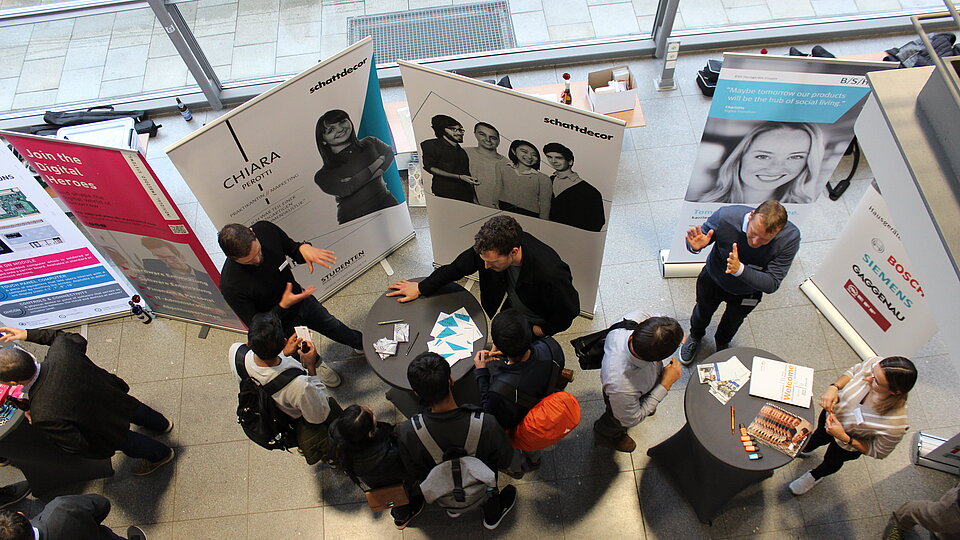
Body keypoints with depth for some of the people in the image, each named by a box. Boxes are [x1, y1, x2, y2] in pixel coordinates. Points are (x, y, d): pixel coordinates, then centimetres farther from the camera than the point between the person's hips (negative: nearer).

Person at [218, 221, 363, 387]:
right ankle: (315, 366, 62)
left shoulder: (265, 229, -28)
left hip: (301, 299, 4)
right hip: (282, 327, -4)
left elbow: (292, 249, -7)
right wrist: (283, 306, -41)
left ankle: (361, 343, 62)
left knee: (332, 325, 30)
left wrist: (304, 248, -31)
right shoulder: (231, 285, -40)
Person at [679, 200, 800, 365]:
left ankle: (722, 343, 66)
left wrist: (740, 269, -54)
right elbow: (698, 239, -22)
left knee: (733, 321, 31)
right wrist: (695, 245, -47)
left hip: (747, 292, 1)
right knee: (703, 312, 30)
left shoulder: (790, 238, -38)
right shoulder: (726, 217, -40)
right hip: (713, 280, 0)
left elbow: (772, 284, -37)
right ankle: (695, 336, 65)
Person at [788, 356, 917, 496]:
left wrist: (844, 438, -33)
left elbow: (878, 452, -24)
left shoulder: (895, 426, -46)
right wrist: (834, 387, -27)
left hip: (850, 444, -3)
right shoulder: (874, 363, -38)